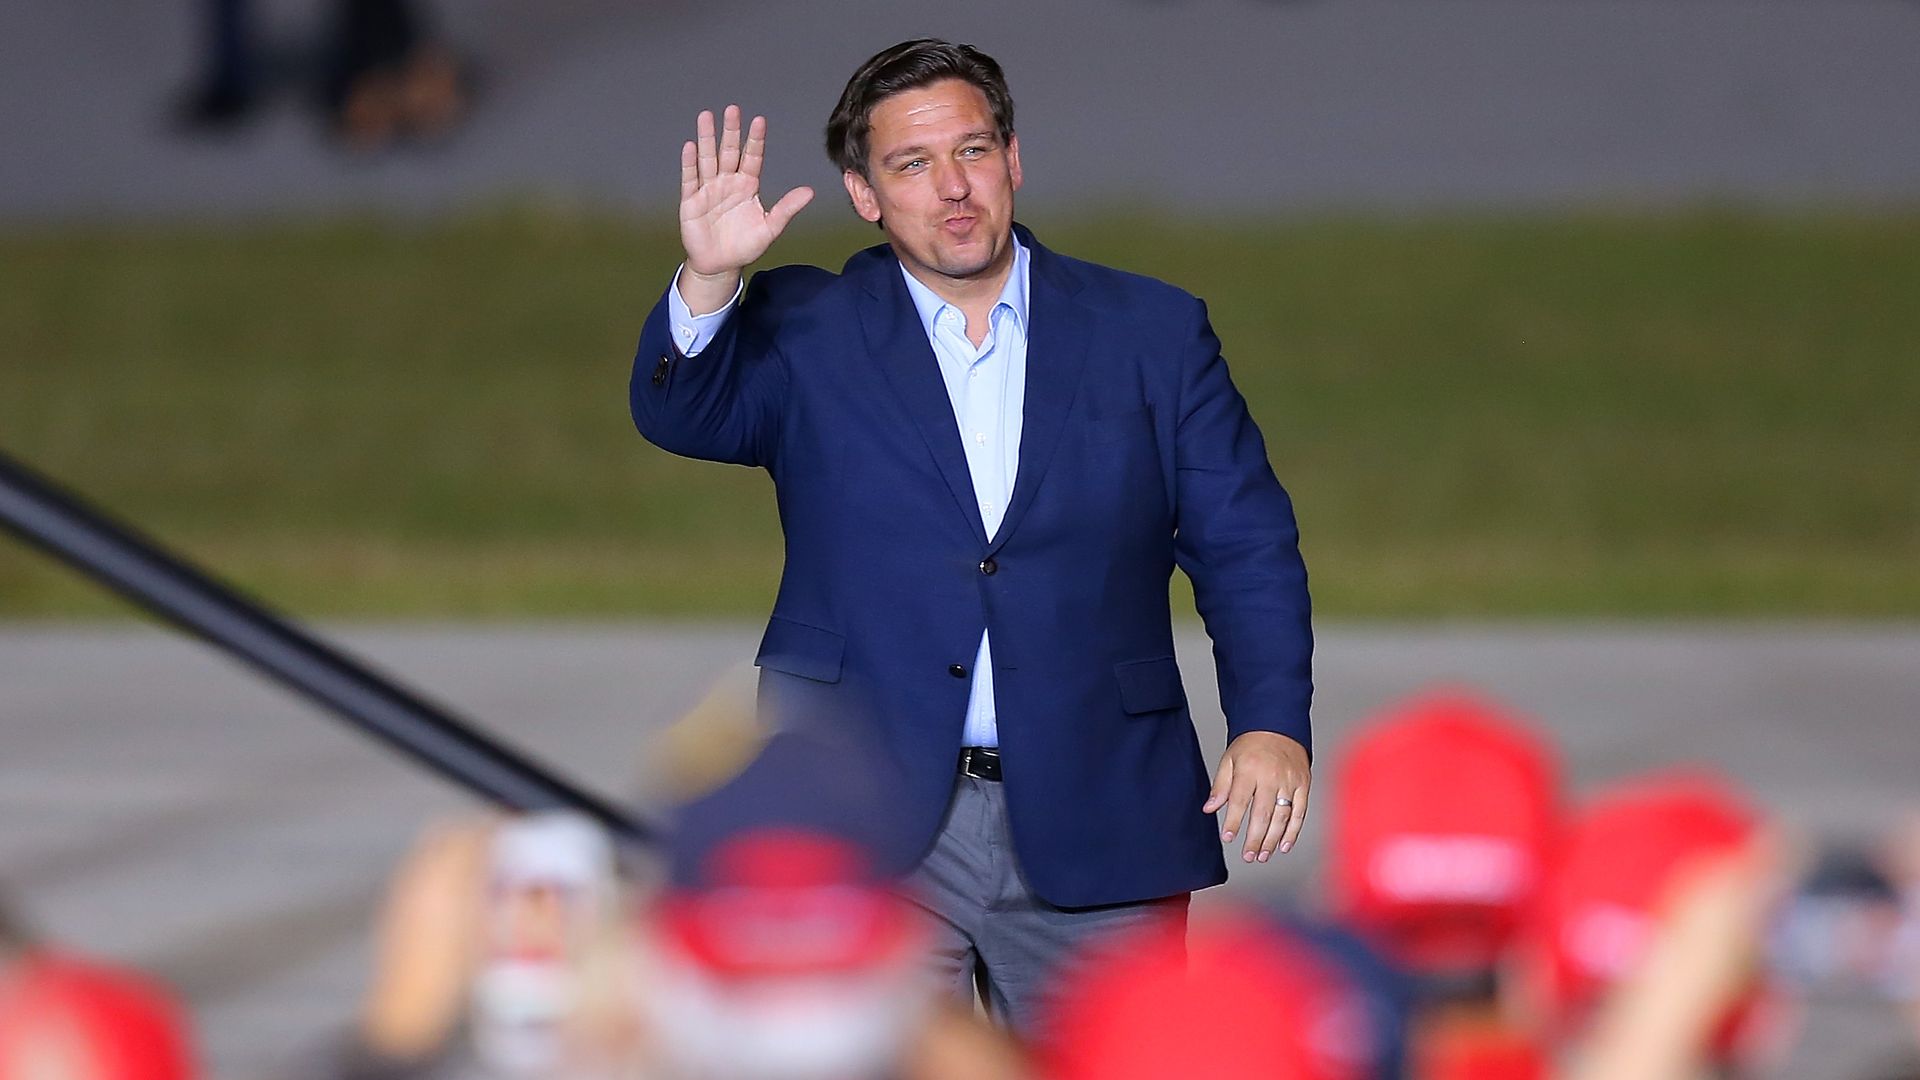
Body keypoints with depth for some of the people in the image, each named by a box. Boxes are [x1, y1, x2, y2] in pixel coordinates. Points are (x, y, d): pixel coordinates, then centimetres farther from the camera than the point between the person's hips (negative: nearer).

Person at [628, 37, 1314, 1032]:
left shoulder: (1152, 333, 9)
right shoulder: (805, 334, 8)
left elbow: (1244, 546, 7)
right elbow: (682, 411, -9)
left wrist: (1270, 722, -7)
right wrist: (709, 282, -28)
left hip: (1095, 829, 1)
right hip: (866, 834, -1)